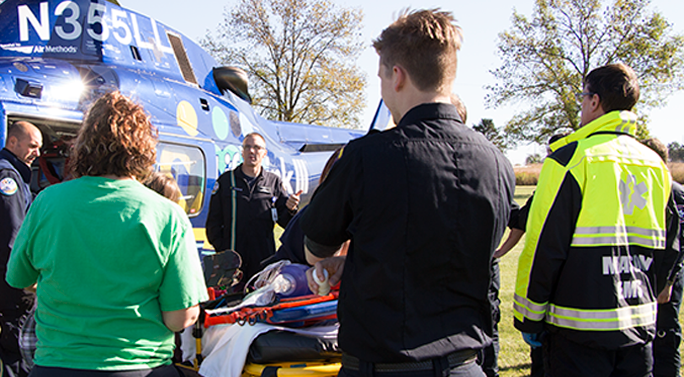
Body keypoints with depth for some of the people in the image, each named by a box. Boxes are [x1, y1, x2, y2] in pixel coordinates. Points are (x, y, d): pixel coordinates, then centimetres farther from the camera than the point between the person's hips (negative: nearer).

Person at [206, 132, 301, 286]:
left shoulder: (274, 182, 12)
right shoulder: (226, 181, 11)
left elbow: (283, 221, 10)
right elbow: (214, 220, 11)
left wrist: (290, 209, -12)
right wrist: (220, 249, 0)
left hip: (264, 258, 1)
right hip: (232, 257, 0)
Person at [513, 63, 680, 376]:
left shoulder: (572, 157, -12)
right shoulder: (656, 165, 8)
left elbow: (542, 248, -14)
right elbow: (667, 251, 14)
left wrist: (528, 318, -5)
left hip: (580, 327, -6)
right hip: (640, 325, 6)